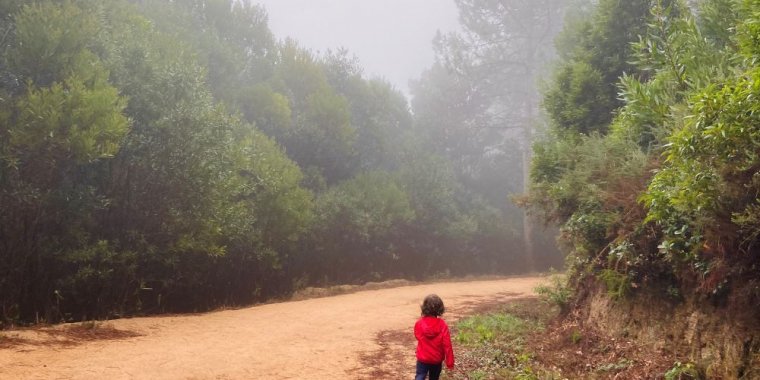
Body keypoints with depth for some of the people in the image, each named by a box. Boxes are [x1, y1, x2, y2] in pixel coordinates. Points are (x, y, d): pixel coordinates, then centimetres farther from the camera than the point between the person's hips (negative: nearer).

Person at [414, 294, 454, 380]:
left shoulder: (419, 323, -11)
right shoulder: (442, 325, -16)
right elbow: (447, 345, -16)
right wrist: (450, 362, -9)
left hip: (422, 359, 0)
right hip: (437, 360, 0)